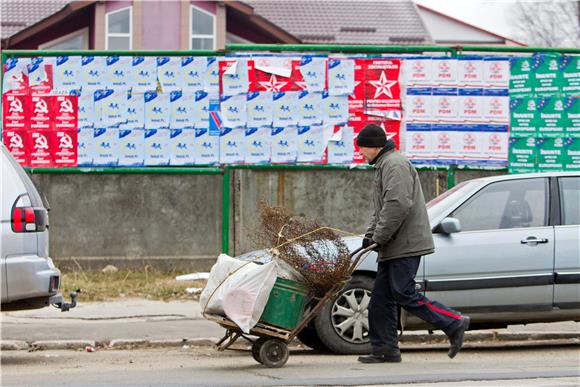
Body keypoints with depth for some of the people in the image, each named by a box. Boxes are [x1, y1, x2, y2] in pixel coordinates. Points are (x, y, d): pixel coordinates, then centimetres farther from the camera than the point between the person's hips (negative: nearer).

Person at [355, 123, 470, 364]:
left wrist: (379, 237, -19)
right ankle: (385, 350, 8)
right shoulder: (384, 165, 24)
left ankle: (454, 324, -5)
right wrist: (370, 234, 15)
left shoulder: (395, 164, -12)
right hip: (392, 248, 11)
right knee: (381, 298, 7)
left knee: (404, 295, -12)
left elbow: (398, 205, -24)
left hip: (405, 245, -11)